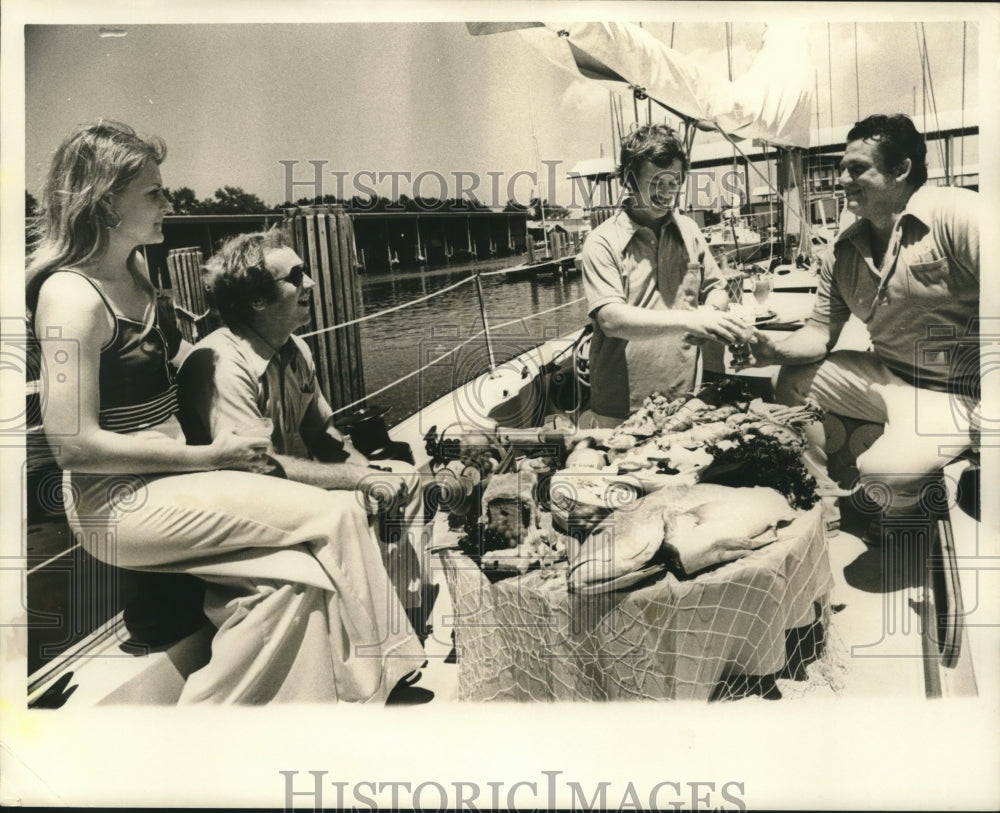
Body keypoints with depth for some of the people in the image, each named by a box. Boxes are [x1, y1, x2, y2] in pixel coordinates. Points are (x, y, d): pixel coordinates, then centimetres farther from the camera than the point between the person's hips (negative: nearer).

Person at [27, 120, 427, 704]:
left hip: (166, 480, 9)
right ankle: (375, 681, 2)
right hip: (117, 503, -9)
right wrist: (206, 457, -17)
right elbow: (75, 444, -22)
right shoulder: (72, 296, -18)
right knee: (337, 515, -14)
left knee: (292, 577, -10)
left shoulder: (135, 269, 11)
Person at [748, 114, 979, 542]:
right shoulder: (841, 253, 3)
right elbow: (819, 334, 7)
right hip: (884, 373, 8)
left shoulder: (956, 215, -19)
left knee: (884, 474, -30)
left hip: (953, 390, -7)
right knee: (792, 378, 9)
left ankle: (910, 512, 8)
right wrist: (771, 349, -15)